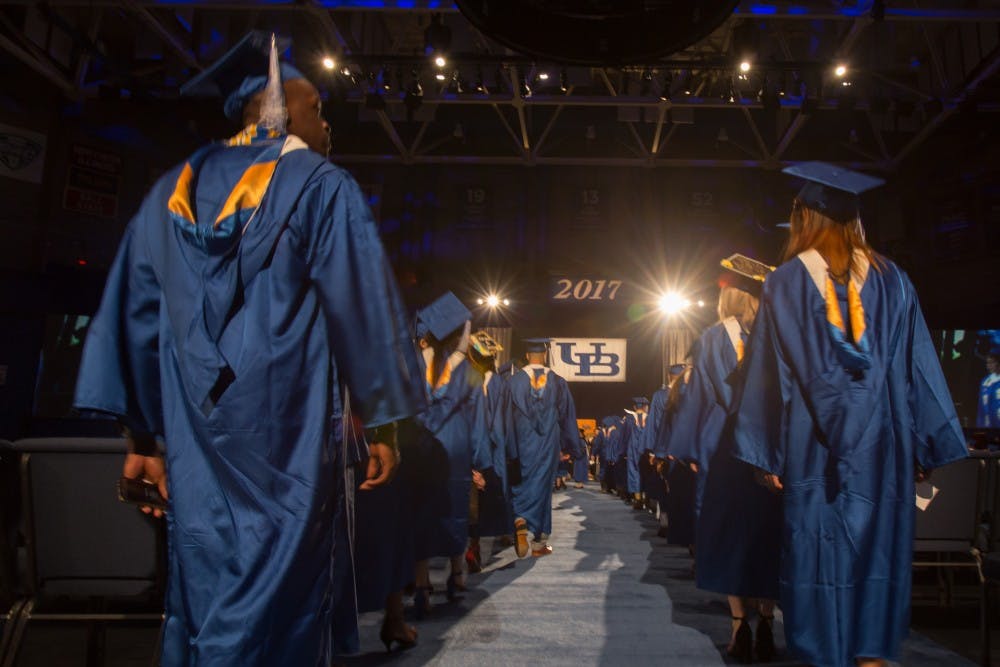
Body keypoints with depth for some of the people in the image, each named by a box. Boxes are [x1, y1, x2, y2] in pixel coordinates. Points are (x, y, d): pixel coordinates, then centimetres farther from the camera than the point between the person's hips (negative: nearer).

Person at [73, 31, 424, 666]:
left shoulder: (175, 190, 13)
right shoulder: (321, 187, -3)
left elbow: (136, 313, 11)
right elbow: (364, 308, -8)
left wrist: (145, 434, 15)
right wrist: (383, 422, -1)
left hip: (192, 429, 6)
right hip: (286, 432, -5)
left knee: (199, 594, 16)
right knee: (269, 609, 3)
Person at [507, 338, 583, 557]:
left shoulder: (514, 381, -5)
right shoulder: (557, 382, -1)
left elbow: (507, 416, -3)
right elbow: (567, 416, 5)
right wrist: (570, 447, 15)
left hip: (522, 444, 0)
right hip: (548, 444, 1)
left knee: (523, 483, 12)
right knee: (542, 485, 7)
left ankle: (520, 521, -15)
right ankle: (539, 543, 12)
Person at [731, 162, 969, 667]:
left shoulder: (786, 281, -2)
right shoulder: (891, 279, 5)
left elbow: (768, 370, -5)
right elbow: (918, 364, 4)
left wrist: (766, 453, -2)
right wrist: (924, 447, 9)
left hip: (815, 439, -2)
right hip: (882, 439, 3)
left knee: (818, 546, 5)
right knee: (878, 545, 11)